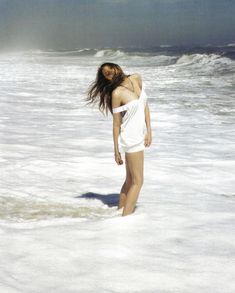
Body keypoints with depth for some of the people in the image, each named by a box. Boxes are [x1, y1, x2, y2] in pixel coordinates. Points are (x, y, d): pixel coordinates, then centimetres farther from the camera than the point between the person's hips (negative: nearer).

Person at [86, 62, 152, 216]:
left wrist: (149, 130, -1)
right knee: (138, 181, -3)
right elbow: (116, 124, -12)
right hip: (131, 138, -7)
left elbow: (145, 105, 7)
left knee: (130, 180, 15)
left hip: (140, 135, 7)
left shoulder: (137, 78, 1)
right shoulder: (117, 93, -17)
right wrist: (116, 150, -8)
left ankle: (120, 213, 25)